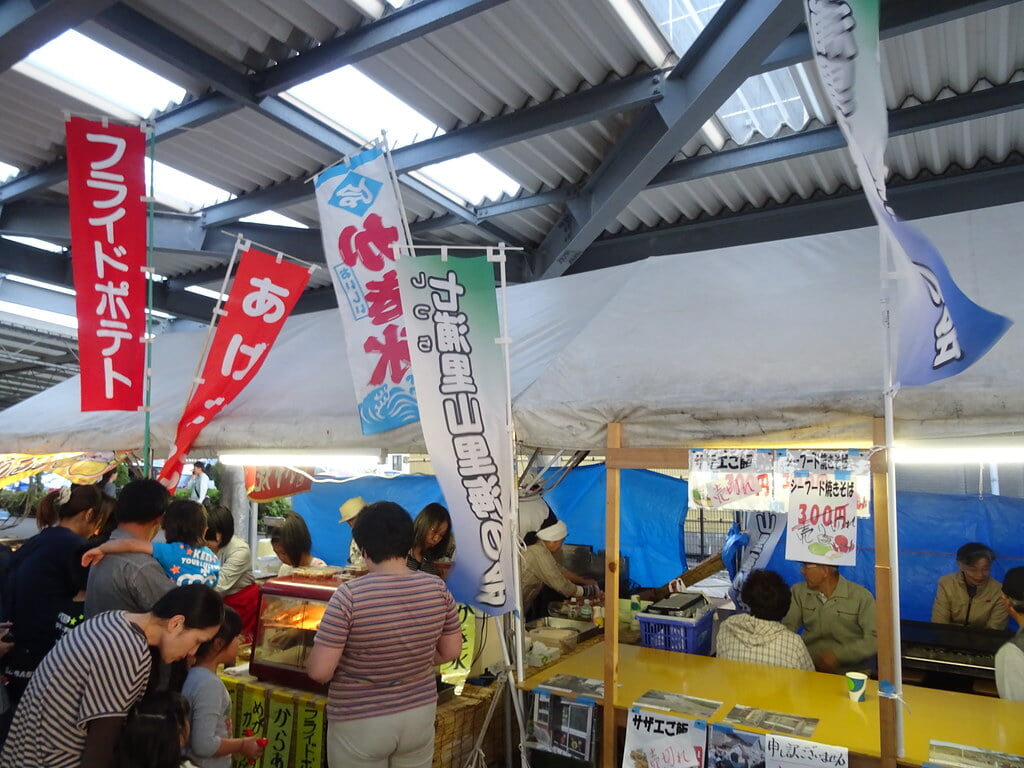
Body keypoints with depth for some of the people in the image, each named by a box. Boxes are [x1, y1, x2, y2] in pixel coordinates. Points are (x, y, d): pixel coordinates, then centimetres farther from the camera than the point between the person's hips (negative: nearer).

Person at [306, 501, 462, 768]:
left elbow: (319, 671, -19)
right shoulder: (437, 588, -10)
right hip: (420, 714, 4)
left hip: (361, 723, -3)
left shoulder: (349, 594, -22)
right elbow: (451, 652, 2)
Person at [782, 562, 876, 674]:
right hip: (809, 670, 2)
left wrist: (838, 654, -18)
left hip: (851, 673, -2)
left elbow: (875, 639, -8)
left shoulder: (861, 596, -2)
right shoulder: (798, 592, 9)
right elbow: (787, 627, 0)